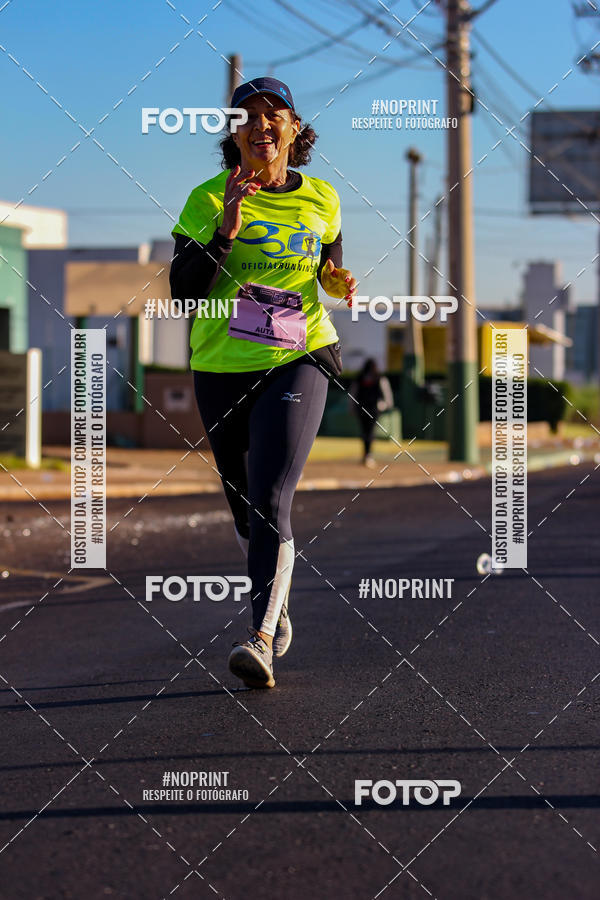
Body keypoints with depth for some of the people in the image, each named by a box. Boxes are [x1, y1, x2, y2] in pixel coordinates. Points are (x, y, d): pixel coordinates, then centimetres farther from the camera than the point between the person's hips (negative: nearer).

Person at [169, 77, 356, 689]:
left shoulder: (321, 202, 6)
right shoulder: (208, 198, -2)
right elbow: (183, 290, -9)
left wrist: (339, 285, -1)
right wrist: (225, 229, -22)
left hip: (297, 363, -1)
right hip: (222, 369, 1)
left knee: (270, 502, -19)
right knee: (244, 506, 13)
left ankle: (262, 638, -26)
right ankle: (275, 600, 39)